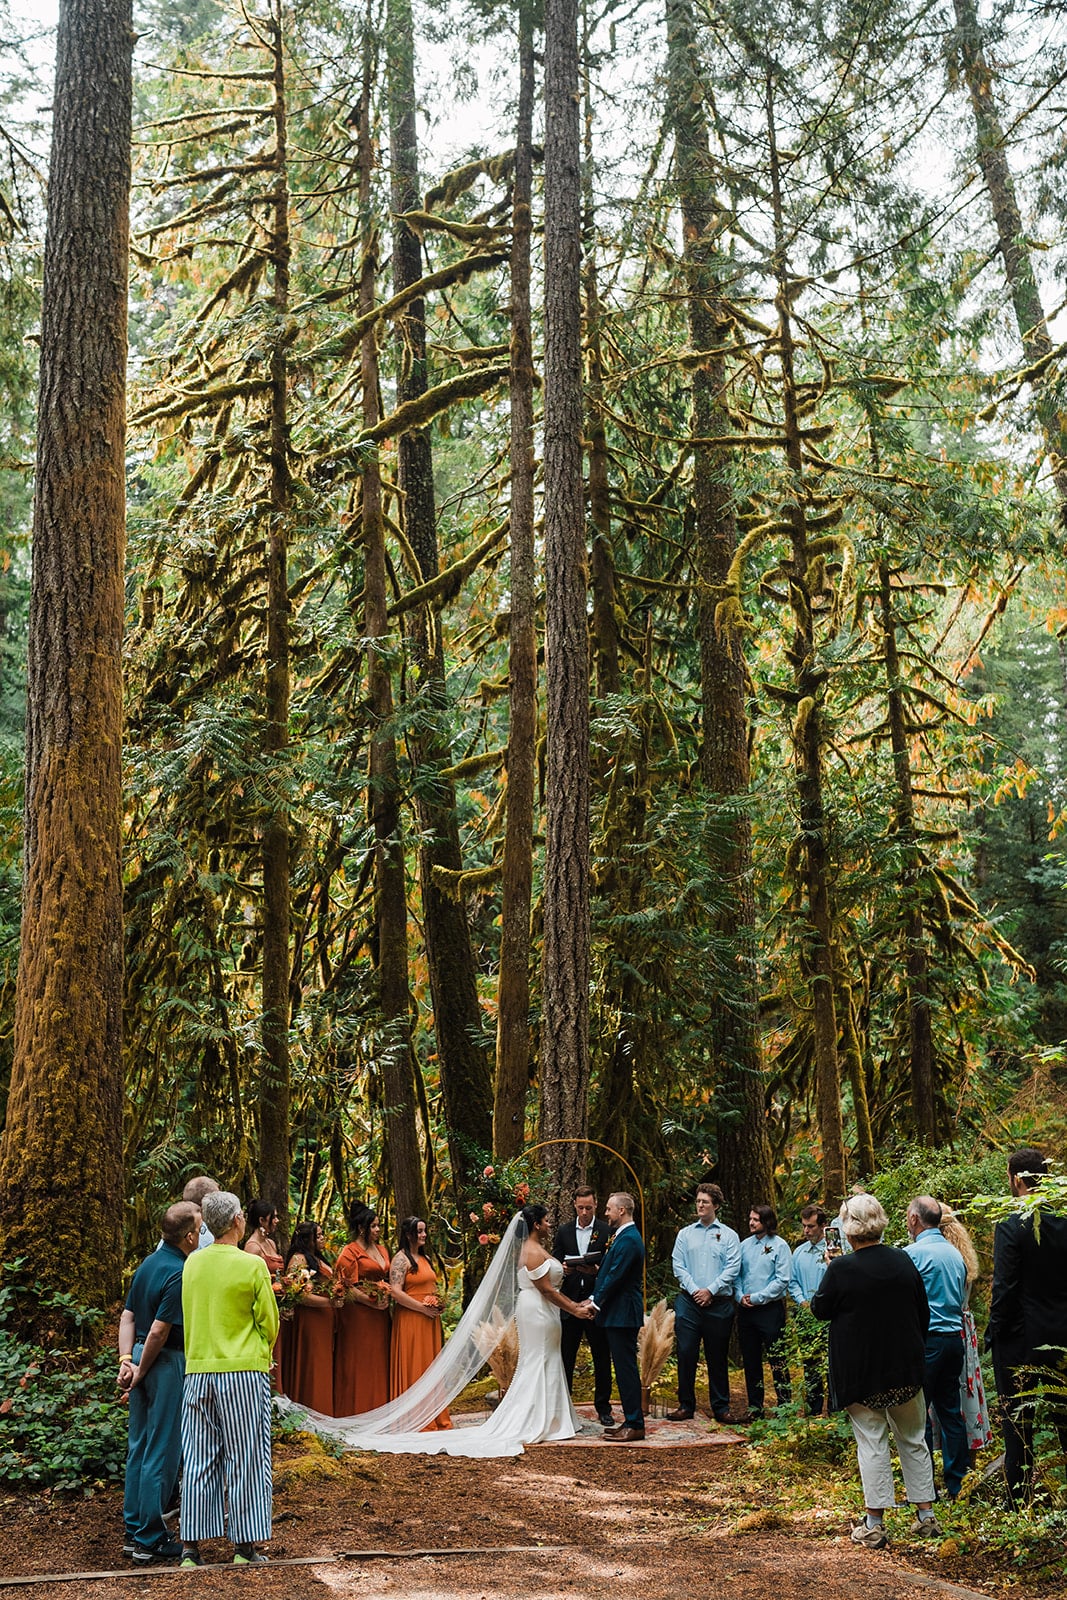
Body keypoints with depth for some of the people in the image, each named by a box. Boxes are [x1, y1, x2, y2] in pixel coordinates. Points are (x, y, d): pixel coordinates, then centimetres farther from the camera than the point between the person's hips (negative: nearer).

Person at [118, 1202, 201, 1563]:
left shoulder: (148, 1263, 9)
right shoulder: (180, 1274, -18)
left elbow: (128, 1316, 9)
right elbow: (159, 1331, -20)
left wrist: (126, 1360, 4)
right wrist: (141, 1371, -9)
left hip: (142, 1358, 9)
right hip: (167, 1362, -9)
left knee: (139, 1448, 15)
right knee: (162, 1452, 0)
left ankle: (134, 1531, 23)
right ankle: (150, 1540, 6)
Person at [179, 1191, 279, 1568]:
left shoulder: (192, 1263, 4)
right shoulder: (252, 1266, -10)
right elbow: (269, 1321, -1)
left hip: (198, 1371, 4)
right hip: (243, 1371, -4)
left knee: (199, 1459, 9)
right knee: (245, 1459, 3)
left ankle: (191, 1544, 10)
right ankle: (245, 1545, 6)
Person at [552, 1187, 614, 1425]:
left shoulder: (607, 1231, 0)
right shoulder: (564, 1232, 9)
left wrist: (597, 1270, -21)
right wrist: (562, 1269, -11)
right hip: (570, 1302, 2)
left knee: (602, 1358, 4)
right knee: (565, 1356, 6)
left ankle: (603, 1408, 13)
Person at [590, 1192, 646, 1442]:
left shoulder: (628, 1240, -17)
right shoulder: (625, 1237, 16)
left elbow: (615, 1277, -19)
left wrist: (596, 1303, -12)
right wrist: (596, 1299, 12)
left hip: (623, 1315, -10)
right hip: (620, 1313, 10)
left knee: (626, 1368, -6)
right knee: (624, 1368, 13)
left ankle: (635, 1425, -3)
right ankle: (631, 1421, 18)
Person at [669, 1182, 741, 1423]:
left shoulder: (729, 1236, 6)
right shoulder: (685, 1234, 11)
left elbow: (732, 1268, -3)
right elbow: (678, 1265, 4)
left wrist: (710, 1290, -11)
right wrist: (694, 1290, -9)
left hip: (719, 1303, -1)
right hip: (688, 1302, 1)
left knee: (718, 1357, 5)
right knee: (686, 1353, -3)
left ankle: (721, 1408, 11)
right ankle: (686, 1406, 5)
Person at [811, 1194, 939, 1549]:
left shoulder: (841, 1269, -16)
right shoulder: (904, 1262, -1)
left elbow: (820, 1309, -3)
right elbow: (923, 1315, 7)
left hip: (860, 1372, -4)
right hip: (905, 1368, 4)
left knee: (871, 1443, 2)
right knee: (913, 1440, 16)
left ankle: (874, 1525, 5)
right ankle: (926, 1515, 21)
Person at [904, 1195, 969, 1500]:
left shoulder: (913, 1253, -12)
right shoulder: (955, 1253, 12)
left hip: (925, 1340, -8)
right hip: (955, 1337, 8)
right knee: (950, 1411, 12)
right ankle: (955, 1484, 16)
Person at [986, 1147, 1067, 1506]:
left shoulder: (1011, 1226, -16)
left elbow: (1004, 1288, -17)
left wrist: (995, 1332, -5)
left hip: (1019, 1341, -5)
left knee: (1018, 1426, 5)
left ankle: (1019, 1501, 9)